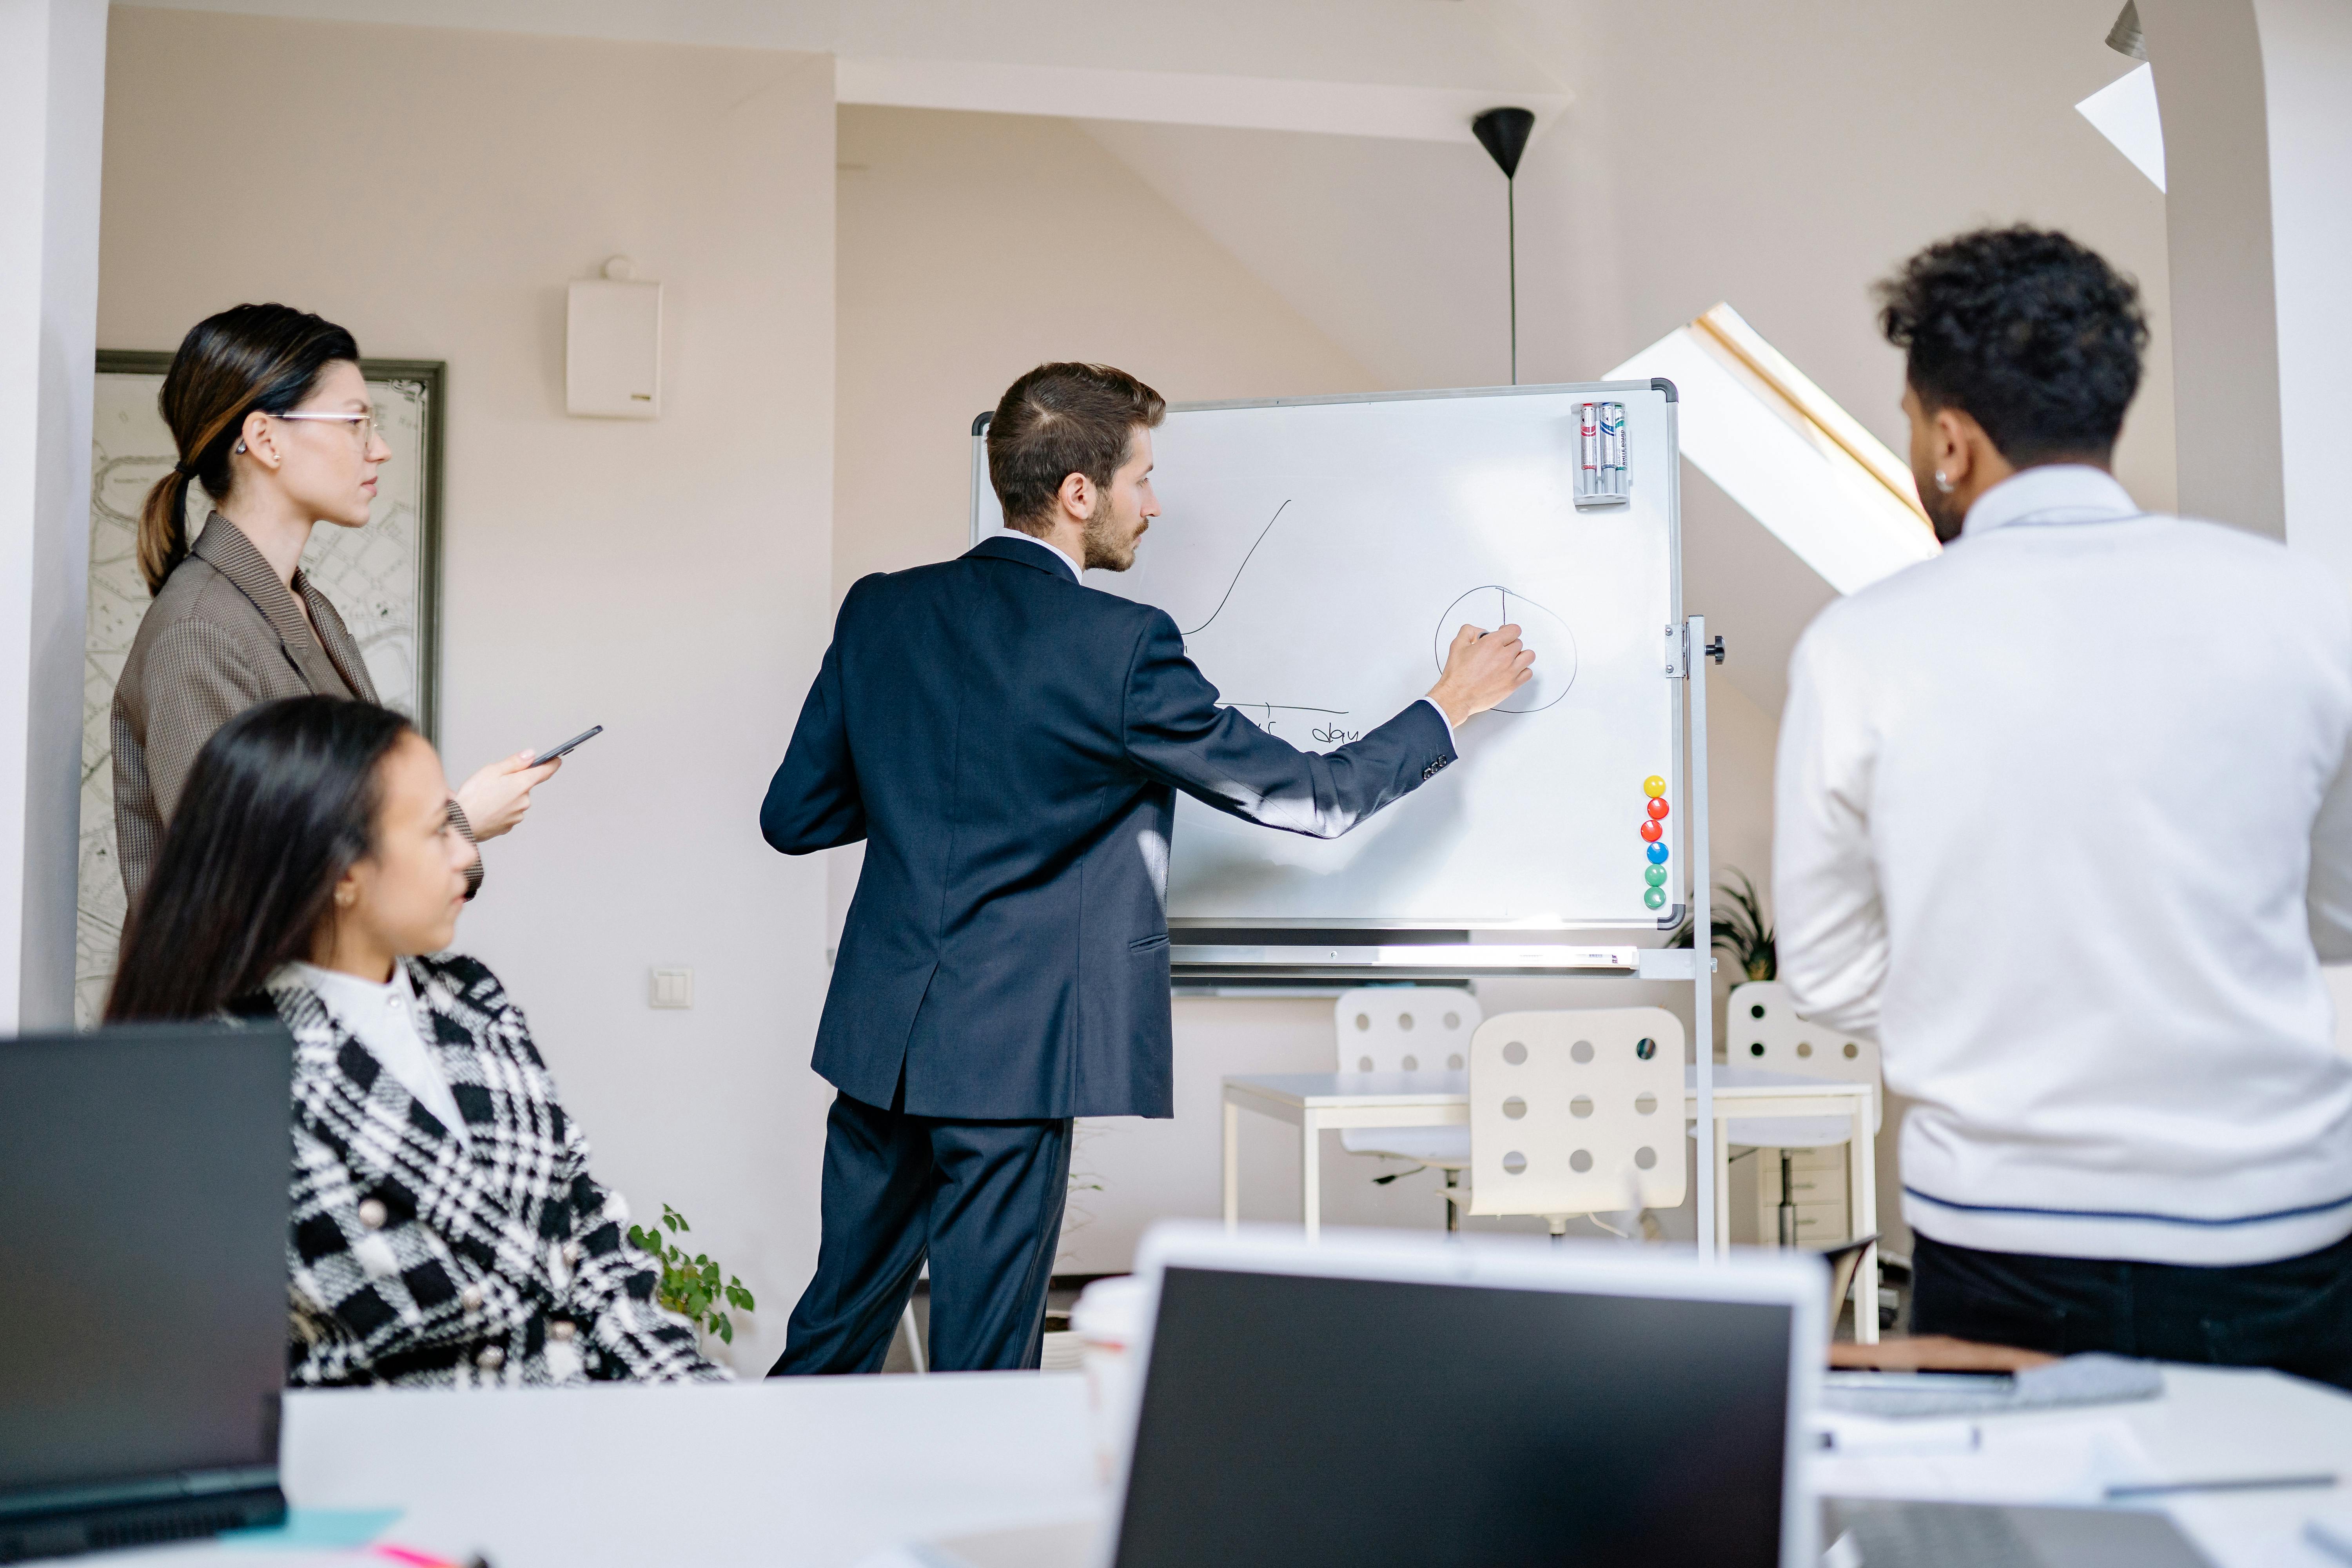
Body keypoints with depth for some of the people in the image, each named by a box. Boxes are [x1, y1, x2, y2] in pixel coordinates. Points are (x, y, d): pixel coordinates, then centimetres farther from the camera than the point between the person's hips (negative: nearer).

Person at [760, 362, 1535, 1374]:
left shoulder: (879, 610, 2)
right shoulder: (1120, 646, -14)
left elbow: (792, 817, 8)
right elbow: (1313, 797, -5)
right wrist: (1449, 707, 9)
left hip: (877, 1039, 6)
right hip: (1013, 1059, -6)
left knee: (834, 1335, 20)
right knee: (982, 1363, 7)